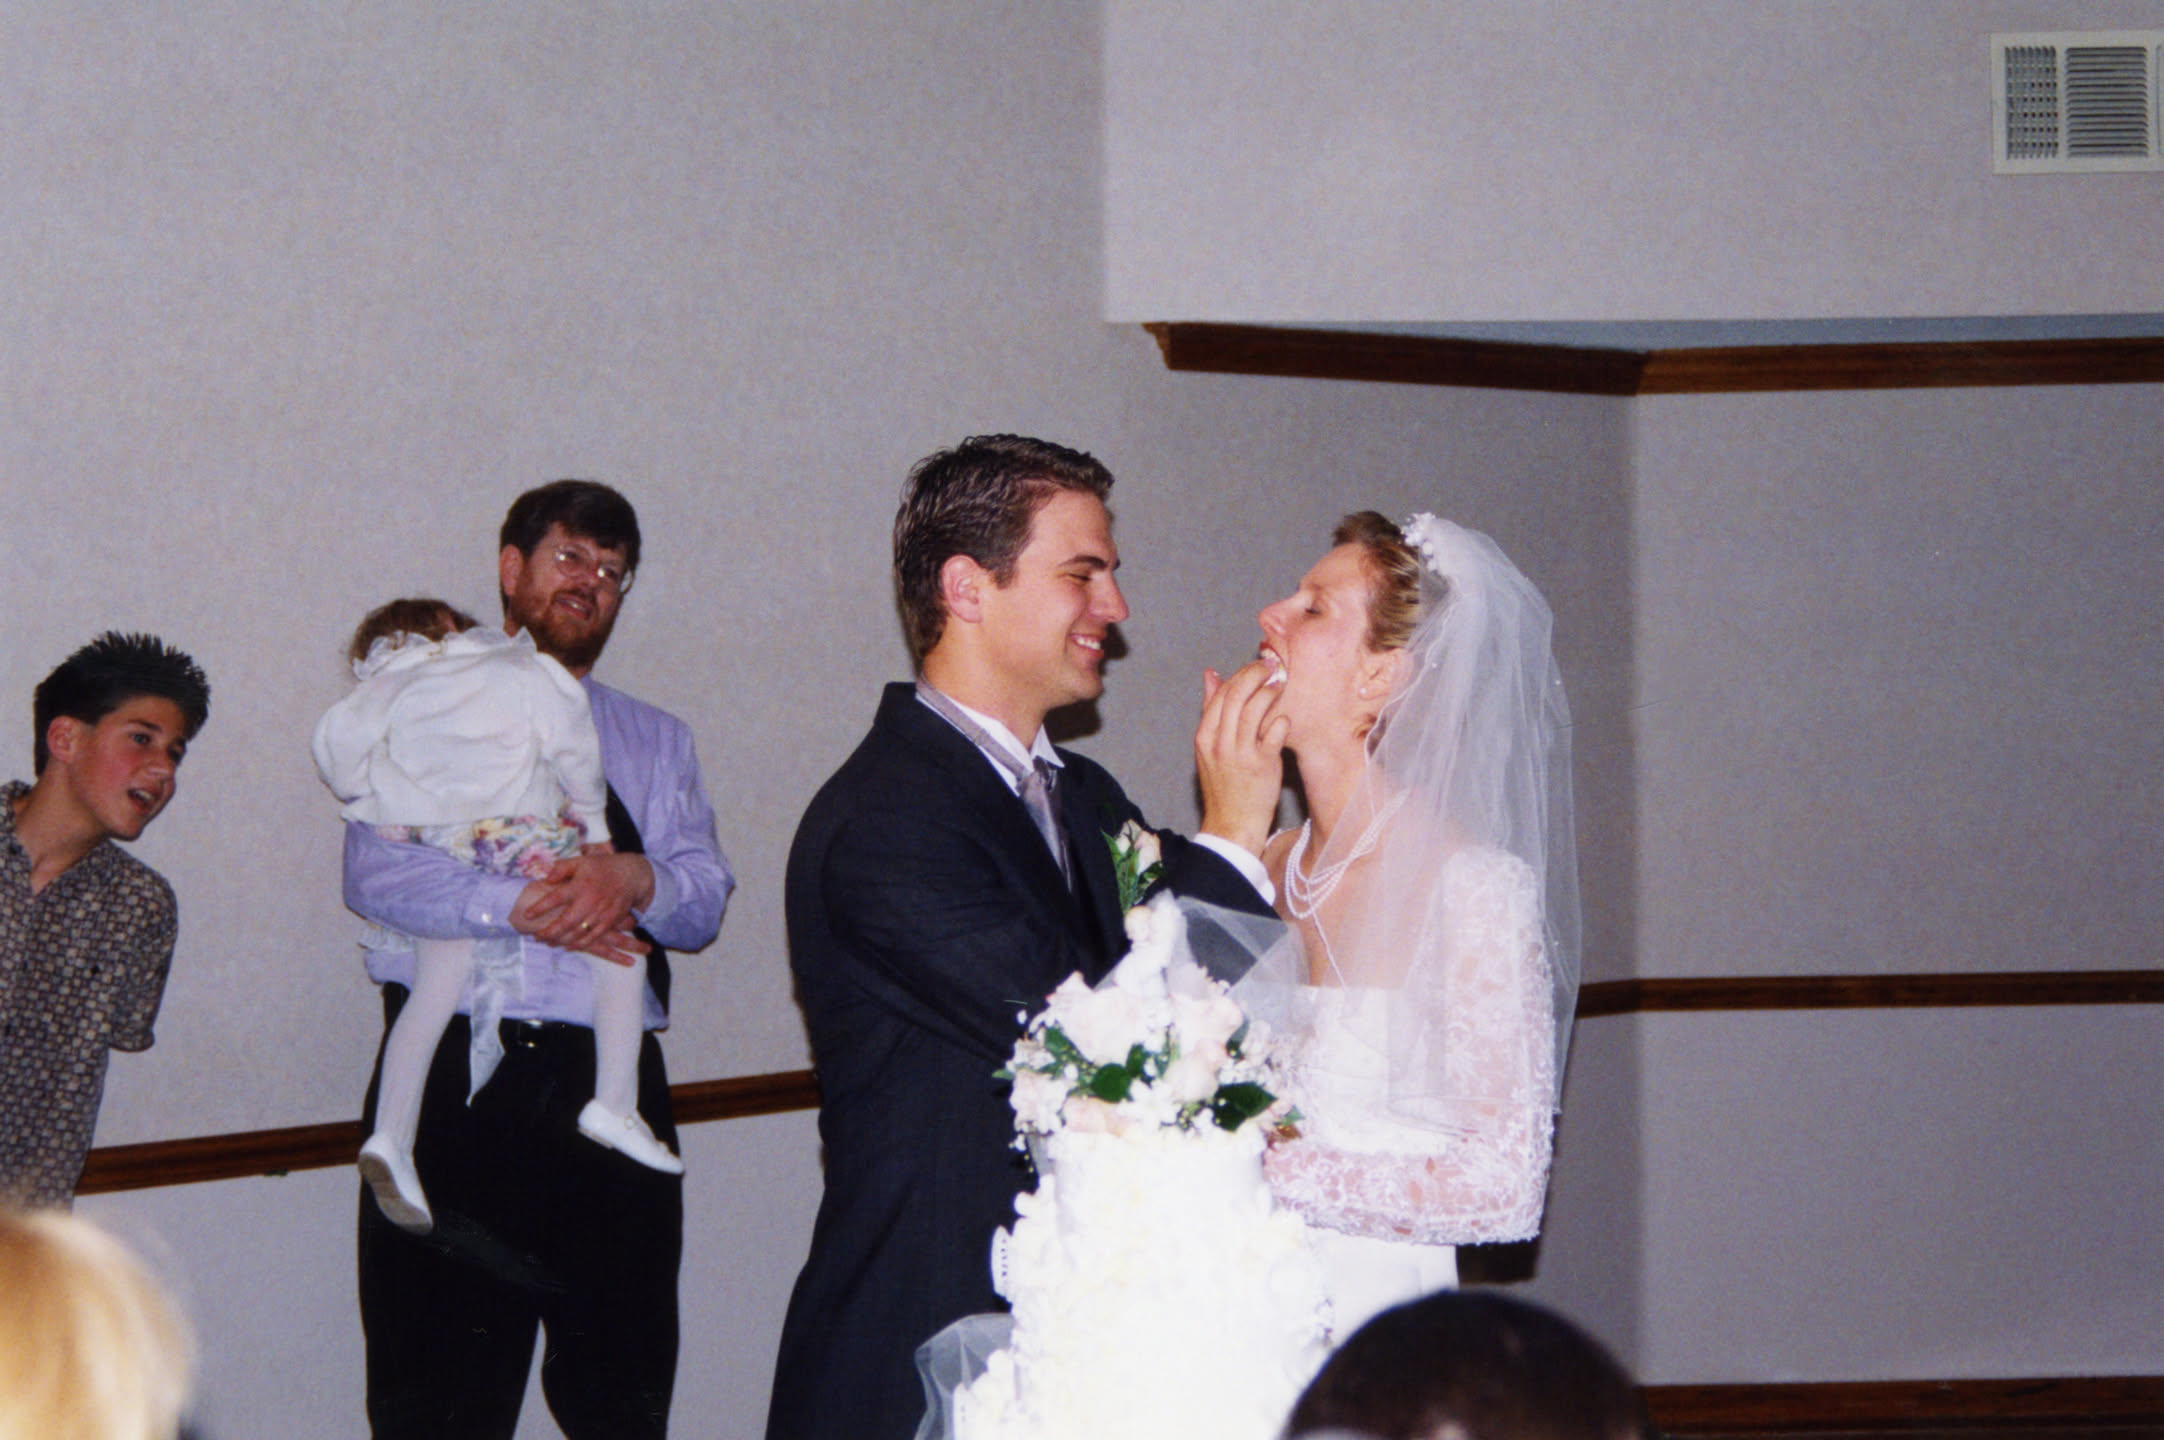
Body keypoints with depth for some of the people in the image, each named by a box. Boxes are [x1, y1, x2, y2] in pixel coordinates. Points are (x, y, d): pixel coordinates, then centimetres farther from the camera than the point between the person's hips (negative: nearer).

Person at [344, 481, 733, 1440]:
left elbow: (706, 898, 8)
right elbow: (375, 873, -5)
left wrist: (636, 876, -14)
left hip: (611, 1090, 3)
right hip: (455, 1079, -3)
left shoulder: (657, 741, 22)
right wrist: (518, 907, -17)